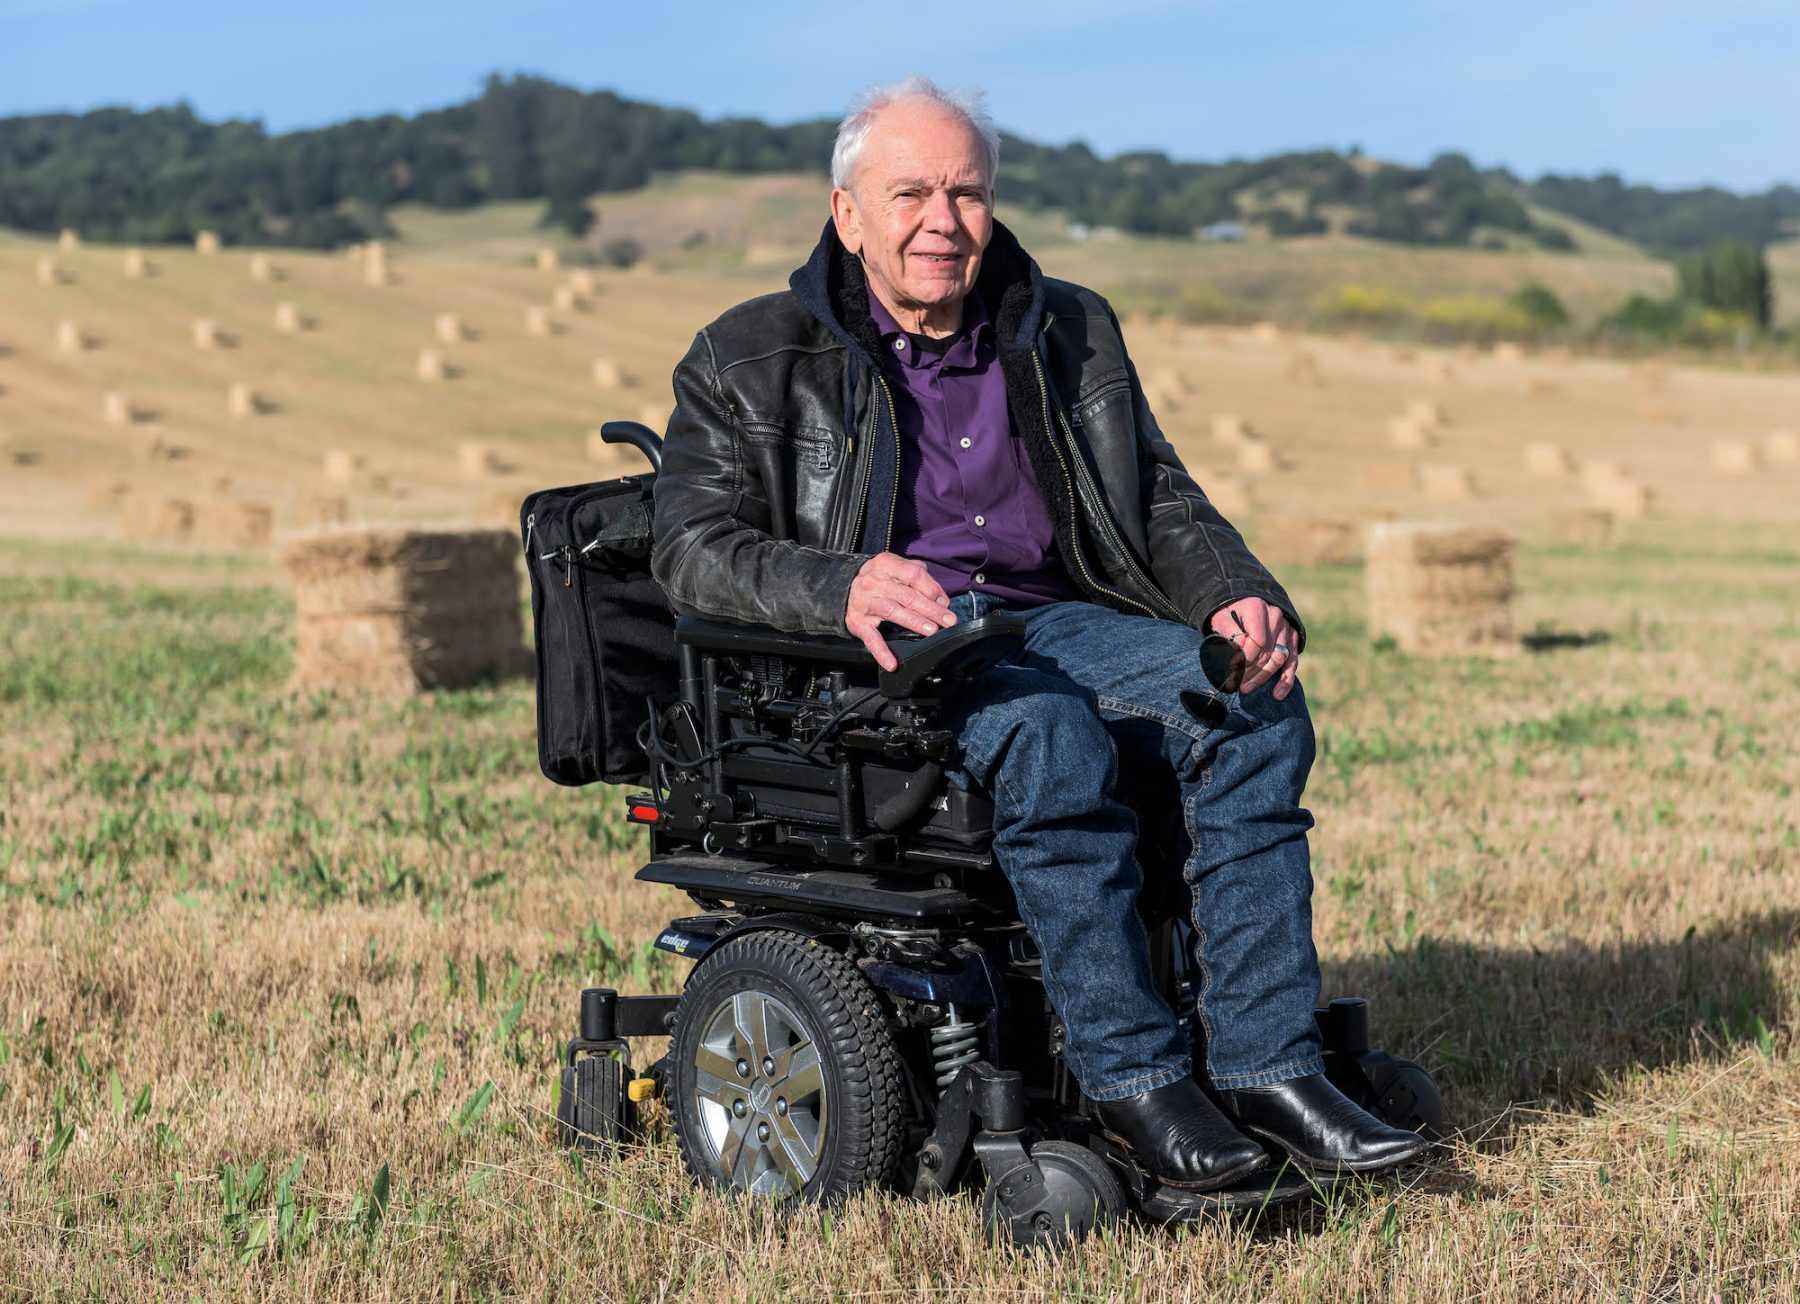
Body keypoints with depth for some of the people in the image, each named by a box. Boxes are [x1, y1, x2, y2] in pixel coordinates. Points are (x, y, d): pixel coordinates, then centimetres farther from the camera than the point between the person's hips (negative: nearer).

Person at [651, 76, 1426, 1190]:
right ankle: (1132, 1078, -29)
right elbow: (695, 546, -6)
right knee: (1053, 734, -36)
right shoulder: (755, 360, 6)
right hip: (877, 650, -4)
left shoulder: (1070, 334, 19)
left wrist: (1239, 597, -5)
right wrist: (840, 587, -26)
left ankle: (1267, 1067, -24)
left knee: (1256, 701, -23)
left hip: (1051, 618, 5)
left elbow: (1161, 499, 17)